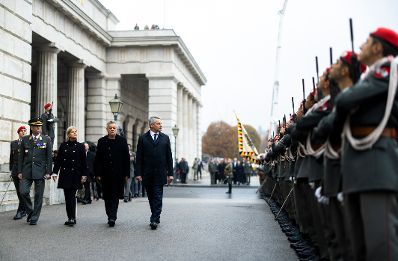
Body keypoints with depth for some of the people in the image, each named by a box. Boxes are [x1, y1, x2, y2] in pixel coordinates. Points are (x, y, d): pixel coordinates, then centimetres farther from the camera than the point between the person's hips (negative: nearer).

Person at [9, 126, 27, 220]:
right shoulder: (13, 143, 14)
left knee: (23, 191, -8)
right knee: (19, 192, 8)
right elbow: (11, 157, 16)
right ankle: (24, 210, 19)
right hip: (16, 171, 4)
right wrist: (11, 170, 12)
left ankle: (20, 211, -5)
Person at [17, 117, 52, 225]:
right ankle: (30, 211, 14)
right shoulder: (25, 139, 7)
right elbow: (21, 156, 9)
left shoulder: (46, 139, 3)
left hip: (40, 172, -1)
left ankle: (34, 218, 12)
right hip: (27, 171, 1)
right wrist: (19, 171, 3)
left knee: (38, 195, 1)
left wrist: (48, 172, -5)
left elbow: (49, 157, 1)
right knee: (23, 192, -9)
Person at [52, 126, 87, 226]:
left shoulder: (80, 146, 2)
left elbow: (83, 162, 1)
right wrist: (54, 172, 0)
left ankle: (72, 218, -10)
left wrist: (84, 175, -4)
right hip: (65, 174, 3)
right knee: (67, 196, 5)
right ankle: (70, 218, 12)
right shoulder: (63, 145, 7)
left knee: (72, 195, -9)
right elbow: (58, 160, 8)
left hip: (75, 174, -3)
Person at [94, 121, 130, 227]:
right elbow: (97, 159, 6)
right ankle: (111, 216, 17)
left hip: (118, 174, -2)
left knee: (115, 196, -6)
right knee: (107, 197, 7)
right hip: (105, 174, 2)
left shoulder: (122, 141, 3)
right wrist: (98, 173, -1)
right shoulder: (102, 141, 7)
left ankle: (112, 217, -10)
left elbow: (126, 158, 3)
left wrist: (126, 173, -2)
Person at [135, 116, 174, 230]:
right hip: (147, 173, 1)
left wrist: (170, 173, 2)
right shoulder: (143, 138, 4)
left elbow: (169, 156, 7)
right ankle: (156, 217, 21)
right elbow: (139, 157, 1)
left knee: (158, 197, -6)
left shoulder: (165, 138, 8)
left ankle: (154, 219, -8)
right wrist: (138, 173, -6)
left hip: (160, 173, -1)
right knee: (151, 197, 9)